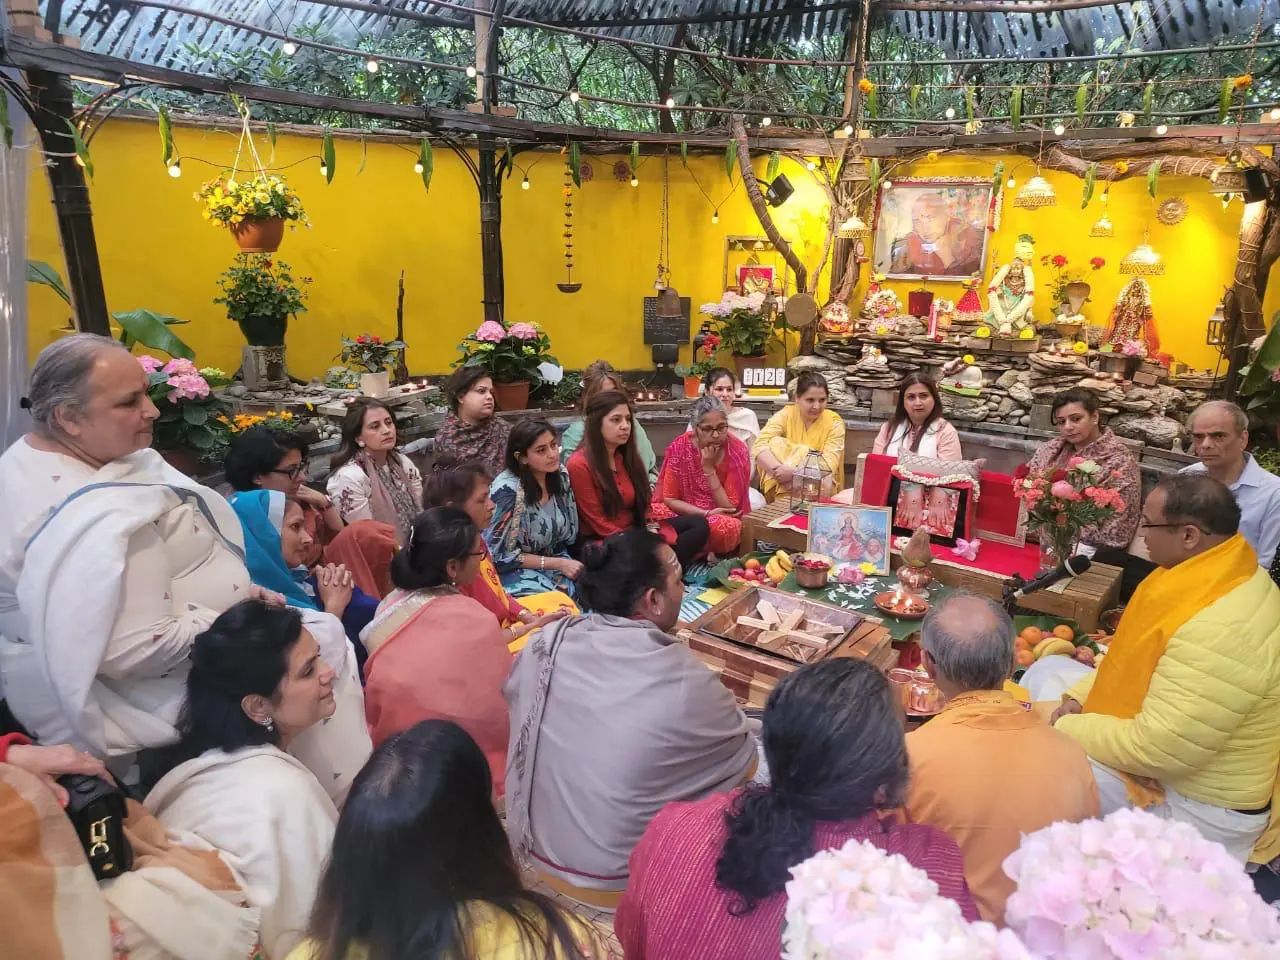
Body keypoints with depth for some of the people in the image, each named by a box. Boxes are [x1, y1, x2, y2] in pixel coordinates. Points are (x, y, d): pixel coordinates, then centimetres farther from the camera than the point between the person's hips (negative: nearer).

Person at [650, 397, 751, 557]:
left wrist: (709, 468, -21)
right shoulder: (679, 447, -10)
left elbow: (729, 508, -13)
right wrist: (707, 513, -19)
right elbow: (669, 499, -6)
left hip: (720, 520, 0)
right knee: (651, 513, -29)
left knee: (728, 527, -36)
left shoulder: (737, 451, -13)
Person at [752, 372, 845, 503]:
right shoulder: (785, 415, -7)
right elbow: (759, 446, -20)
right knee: (775, 443, -23)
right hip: (781, 486, 1)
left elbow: (828, 465, -19)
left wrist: (794, 472, -35)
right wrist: (777, 470, -38)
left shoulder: (834, 422, -7)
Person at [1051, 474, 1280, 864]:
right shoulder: (1219, 577, -3)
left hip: (1195, 806, -10)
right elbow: (1139, 656, 11)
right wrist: (1080, 697, 0)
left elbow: (1153, 749, -32)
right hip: (1177, 751, 10)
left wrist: (1065, 728, -17)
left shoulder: (1220, 631, -35)